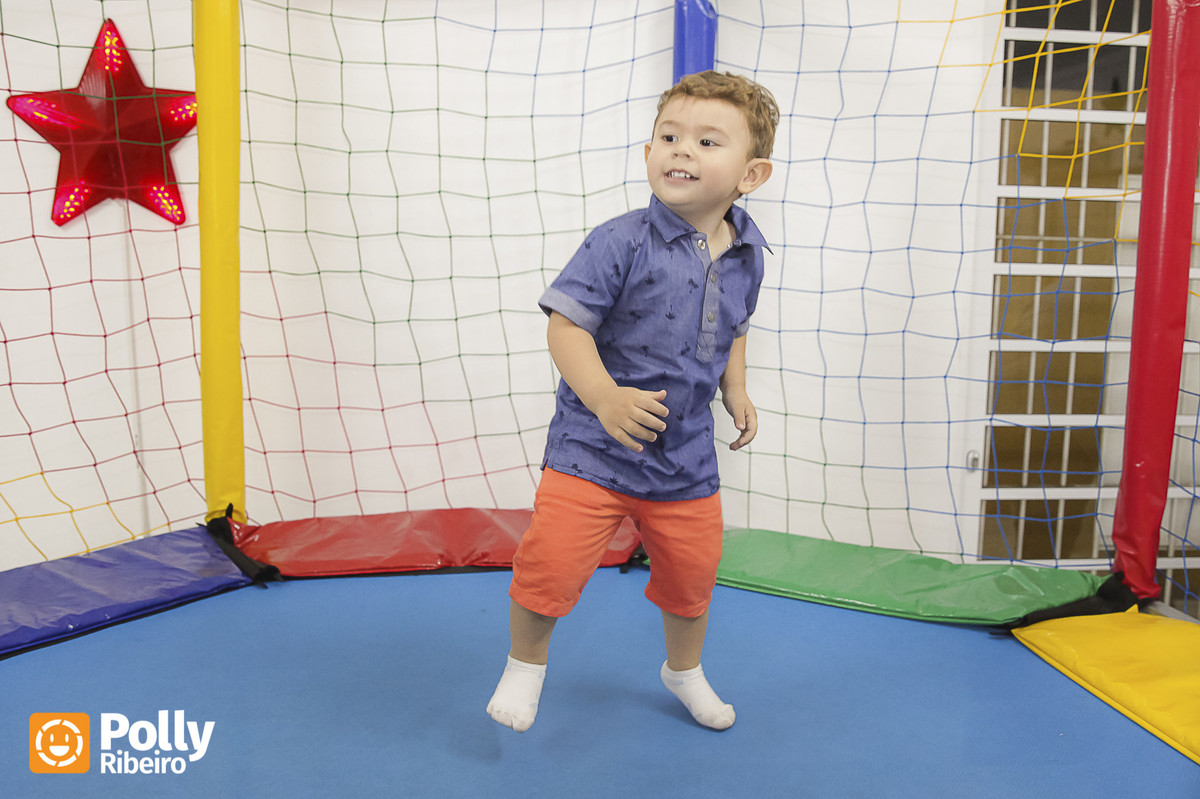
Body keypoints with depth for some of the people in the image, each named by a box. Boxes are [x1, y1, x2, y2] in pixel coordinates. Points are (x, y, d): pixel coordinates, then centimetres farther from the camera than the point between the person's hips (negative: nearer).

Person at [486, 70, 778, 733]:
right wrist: (606, 398, -34)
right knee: (551, 562, -11)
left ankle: (684, 670, 48)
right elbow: (567, 326, -20)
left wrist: (735, 392, 9)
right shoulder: (621, 243, -18)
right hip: (593, 447, -5)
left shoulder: (747, 254, 1)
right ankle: (525, 663, 22)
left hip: (685, 455, 5)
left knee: (691, 575, 17)